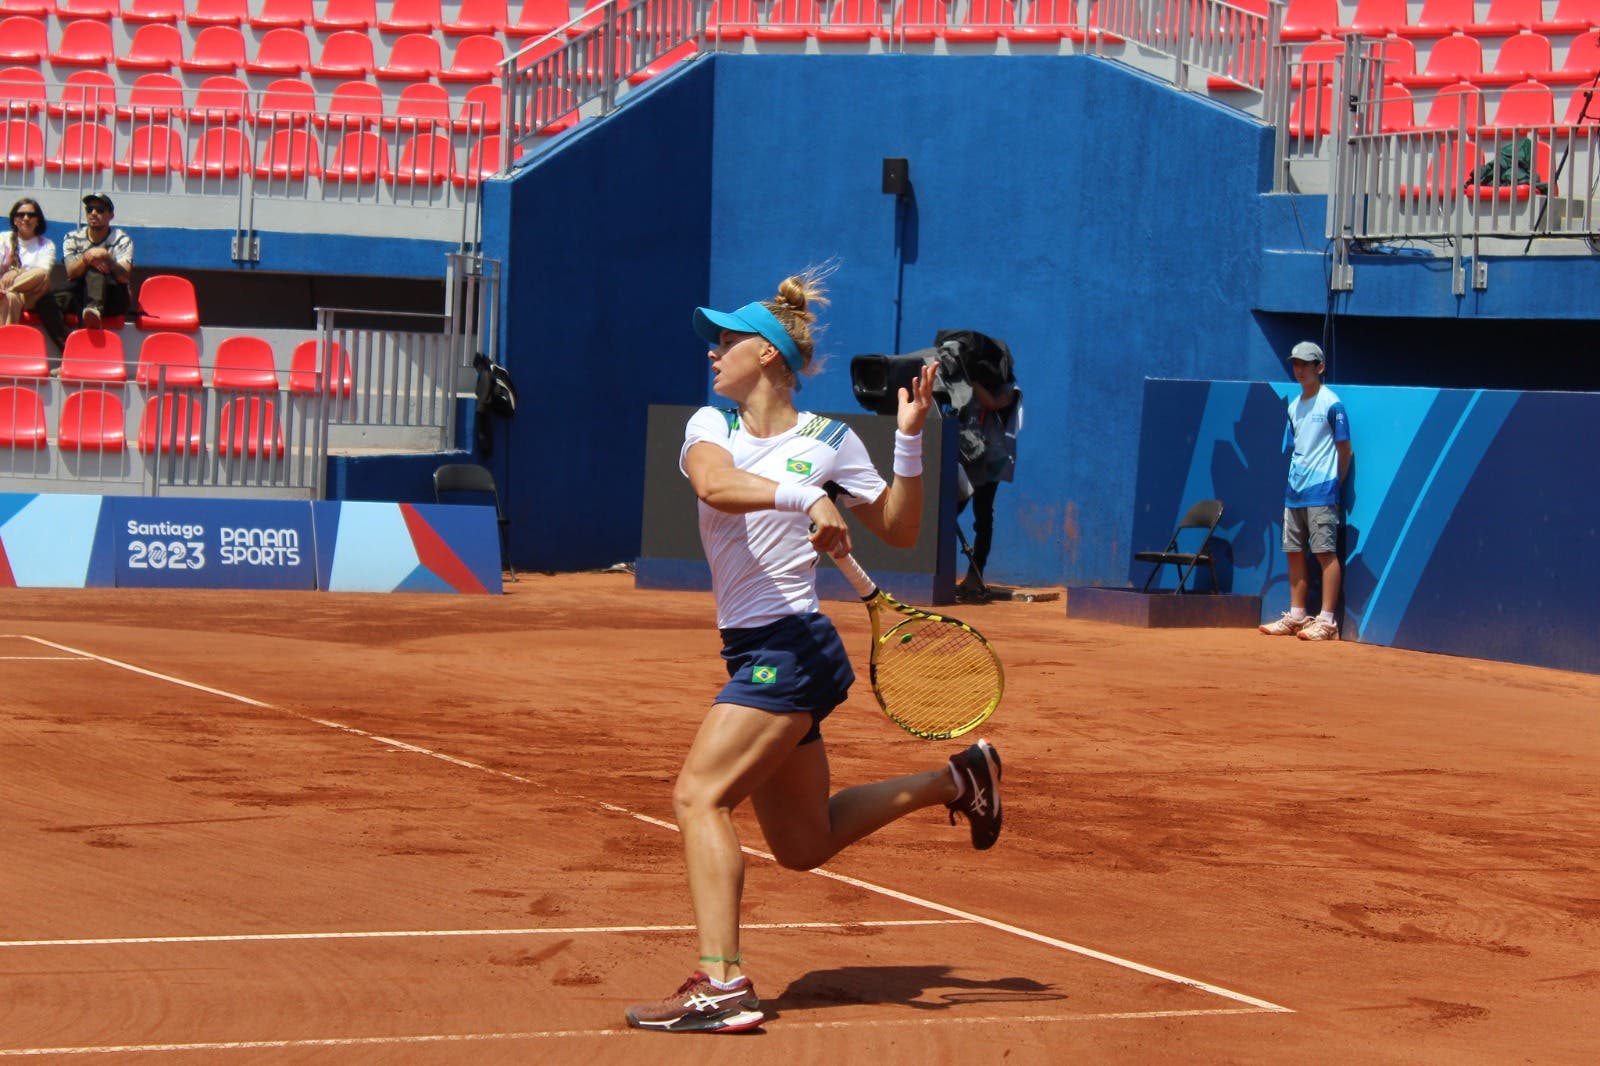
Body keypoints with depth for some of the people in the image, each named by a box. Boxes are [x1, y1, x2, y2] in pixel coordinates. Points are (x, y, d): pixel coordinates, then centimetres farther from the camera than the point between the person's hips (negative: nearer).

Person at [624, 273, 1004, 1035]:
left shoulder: (830, 439, -2)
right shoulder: (711, 425, 8)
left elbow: (898, 530, 5)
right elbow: (715, 485, -16)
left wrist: (909, 440, -7)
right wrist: (803, 497, -31)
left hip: (791, 646, -7)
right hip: (753, 654, 7)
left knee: (699, 796, -20)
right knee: (804, 845, 16)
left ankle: (721, 986, -25)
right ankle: (955, 779, 34)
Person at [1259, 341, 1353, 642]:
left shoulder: (1331, 403, -7)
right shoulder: (1294, 406, 15)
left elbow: (1344, 449, -5)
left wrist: (1335, 485, -4)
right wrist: (1294, 483, 11)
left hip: (1321, 492, -8)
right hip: (1294, 492, 8)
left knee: (1325, 552, -8)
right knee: (1294, 553, 9)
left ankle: (1327, 621, -9)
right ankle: (1296, 617, 16)